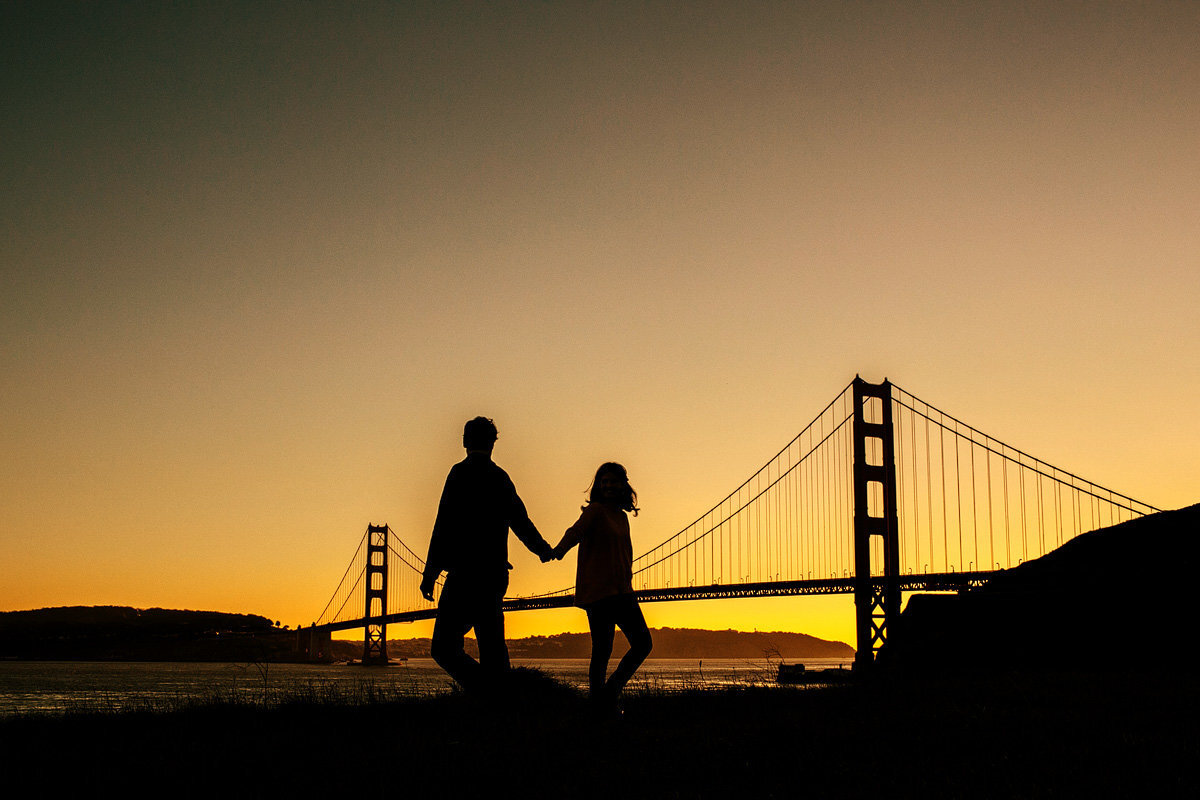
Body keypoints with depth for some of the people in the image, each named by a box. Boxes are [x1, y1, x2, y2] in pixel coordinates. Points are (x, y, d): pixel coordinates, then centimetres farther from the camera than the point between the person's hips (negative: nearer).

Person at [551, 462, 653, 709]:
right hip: (598, 592, -8)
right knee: (602, 651, -7)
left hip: (622, 591, 8)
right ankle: (599, 705, 5)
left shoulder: (622, 516, 17)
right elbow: (577, 531, -27)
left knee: (643, 644, 6)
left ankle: (611, 692, 20)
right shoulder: (595, 510, -6)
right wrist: (559, 550, -46)